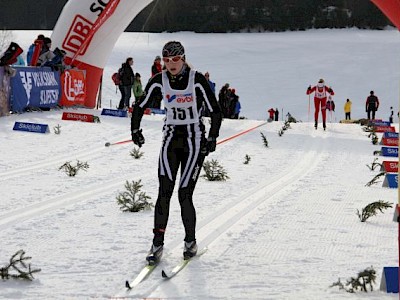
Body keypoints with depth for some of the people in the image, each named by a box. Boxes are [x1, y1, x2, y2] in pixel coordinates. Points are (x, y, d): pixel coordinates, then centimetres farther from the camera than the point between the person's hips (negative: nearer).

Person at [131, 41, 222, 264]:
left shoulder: (197, 80, -12)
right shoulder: (159, 82, -3)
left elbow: (216, 111, -8)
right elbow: (140, 107, 11)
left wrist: (212, 139, -14)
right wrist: (135, 130, 4)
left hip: (194, 140, -3)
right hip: (171, 139, 3)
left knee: (185, 195, -7)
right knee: (164, 193, -9)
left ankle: (191, 241, 12)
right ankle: (158, 244, -5)